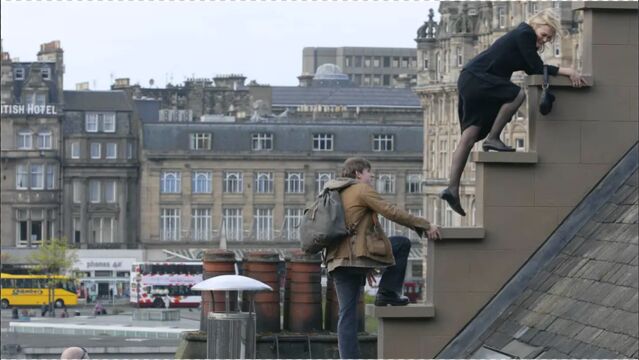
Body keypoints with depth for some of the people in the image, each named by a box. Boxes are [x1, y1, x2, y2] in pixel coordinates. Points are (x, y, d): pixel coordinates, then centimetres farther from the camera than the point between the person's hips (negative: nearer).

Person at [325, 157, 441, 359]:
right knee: (402, 244, 12)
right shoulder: (362, 190, 0)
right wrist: (425, 226, -4)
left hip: (338, 260, 8)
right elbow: (391, 212, -9)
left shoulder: (336, 194, 26)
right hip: (359, 254, -8)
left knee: (347, 315, 5)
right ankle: (387, 293, 9)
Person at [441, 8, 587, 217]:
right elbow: (537, 68, -14)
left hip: (469, 82, 10)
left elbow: (533, 70, 19)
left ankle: (452, 189, -1)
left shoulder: (523, 37, 20)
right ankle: (492, 139, -14)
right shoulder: (524, 34, -10)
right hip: (476, 79, -10)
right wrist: (565, 71, -12)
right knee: (517, 95, -25)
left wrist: (565, 73, 12)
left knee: (469, 137, 3)